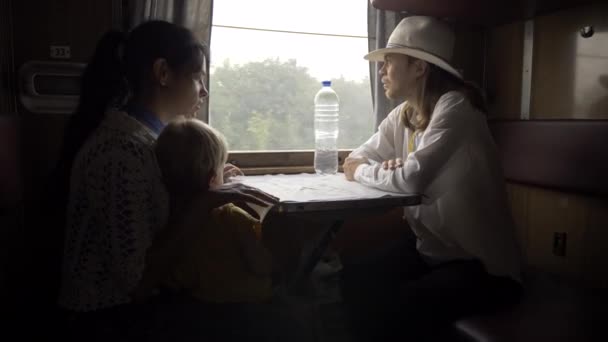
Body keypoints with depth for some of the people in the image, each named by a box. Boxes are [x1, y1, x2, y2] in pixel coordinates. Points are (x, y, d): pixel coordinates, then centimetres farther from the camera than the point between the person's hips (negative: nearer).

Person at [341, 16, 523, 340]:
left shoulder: (455, 107, -21)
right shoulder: (402, 115, 4)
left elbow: (412, 178, -32)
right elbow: (356, 159, 5)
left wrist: (360, 172, -13)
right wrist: (385, 167, -17)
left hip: (481, 264, -7)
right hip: (430, 248, 7)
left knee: (390, 309, -24)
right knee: (353, 282, -10)